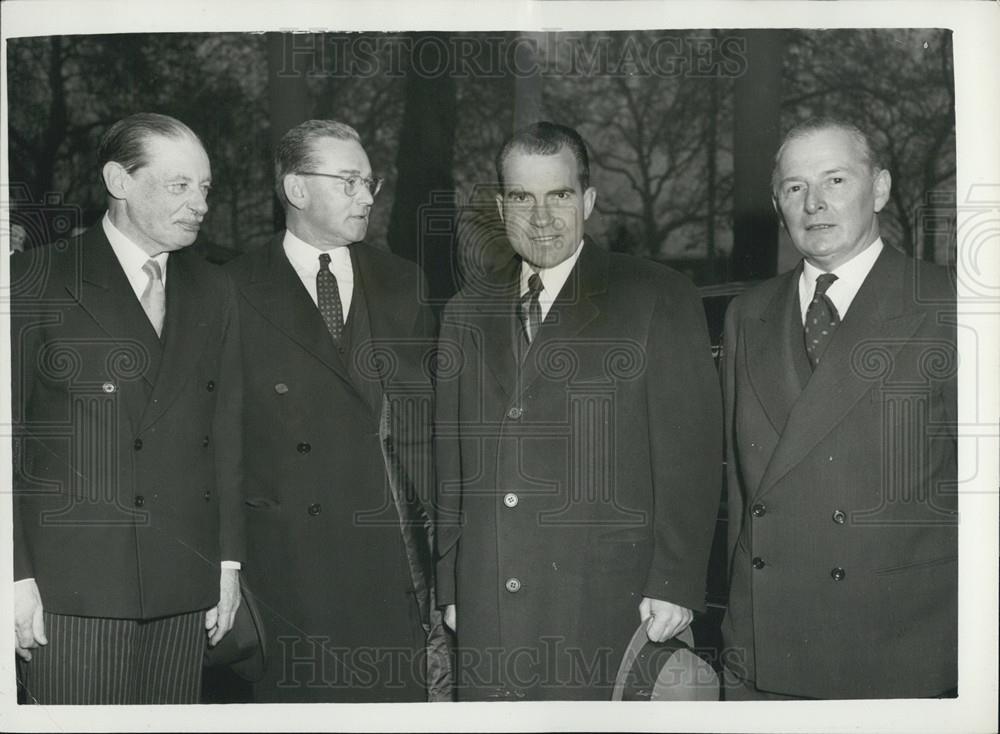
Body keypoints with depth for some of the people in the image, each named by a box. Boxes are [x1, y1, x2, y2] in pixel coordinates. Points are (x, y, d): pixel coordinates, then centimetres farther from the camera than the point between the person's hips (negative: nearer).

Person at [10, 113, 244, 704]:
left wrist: (228, 563, 8)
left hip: (184, 585, 4)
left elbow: (226, 434, 11)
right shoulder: (37, 281, -1)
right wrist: (16, 574, -8)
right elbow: (8, 431, -3)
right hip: (71, 582, -3)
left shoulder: (214, 292, 11)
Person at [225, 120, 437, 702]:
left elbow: (432, 413, 10)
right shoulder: (239, 290, 0)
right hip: (289, 561, -2)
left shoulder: (403, 284, 11)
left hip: (394, 561, 3)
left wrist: (439, 532, 4)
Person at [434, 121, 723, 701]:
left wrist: (676, 584, -9)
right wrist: (450, 585, 13)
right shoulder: (469, 312, 13)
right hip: (488, 608, 4)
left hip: (607, 607, -3)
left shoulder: (658, 299, 0)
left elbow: (691, 454, -4)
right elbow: (451, 461, 15)